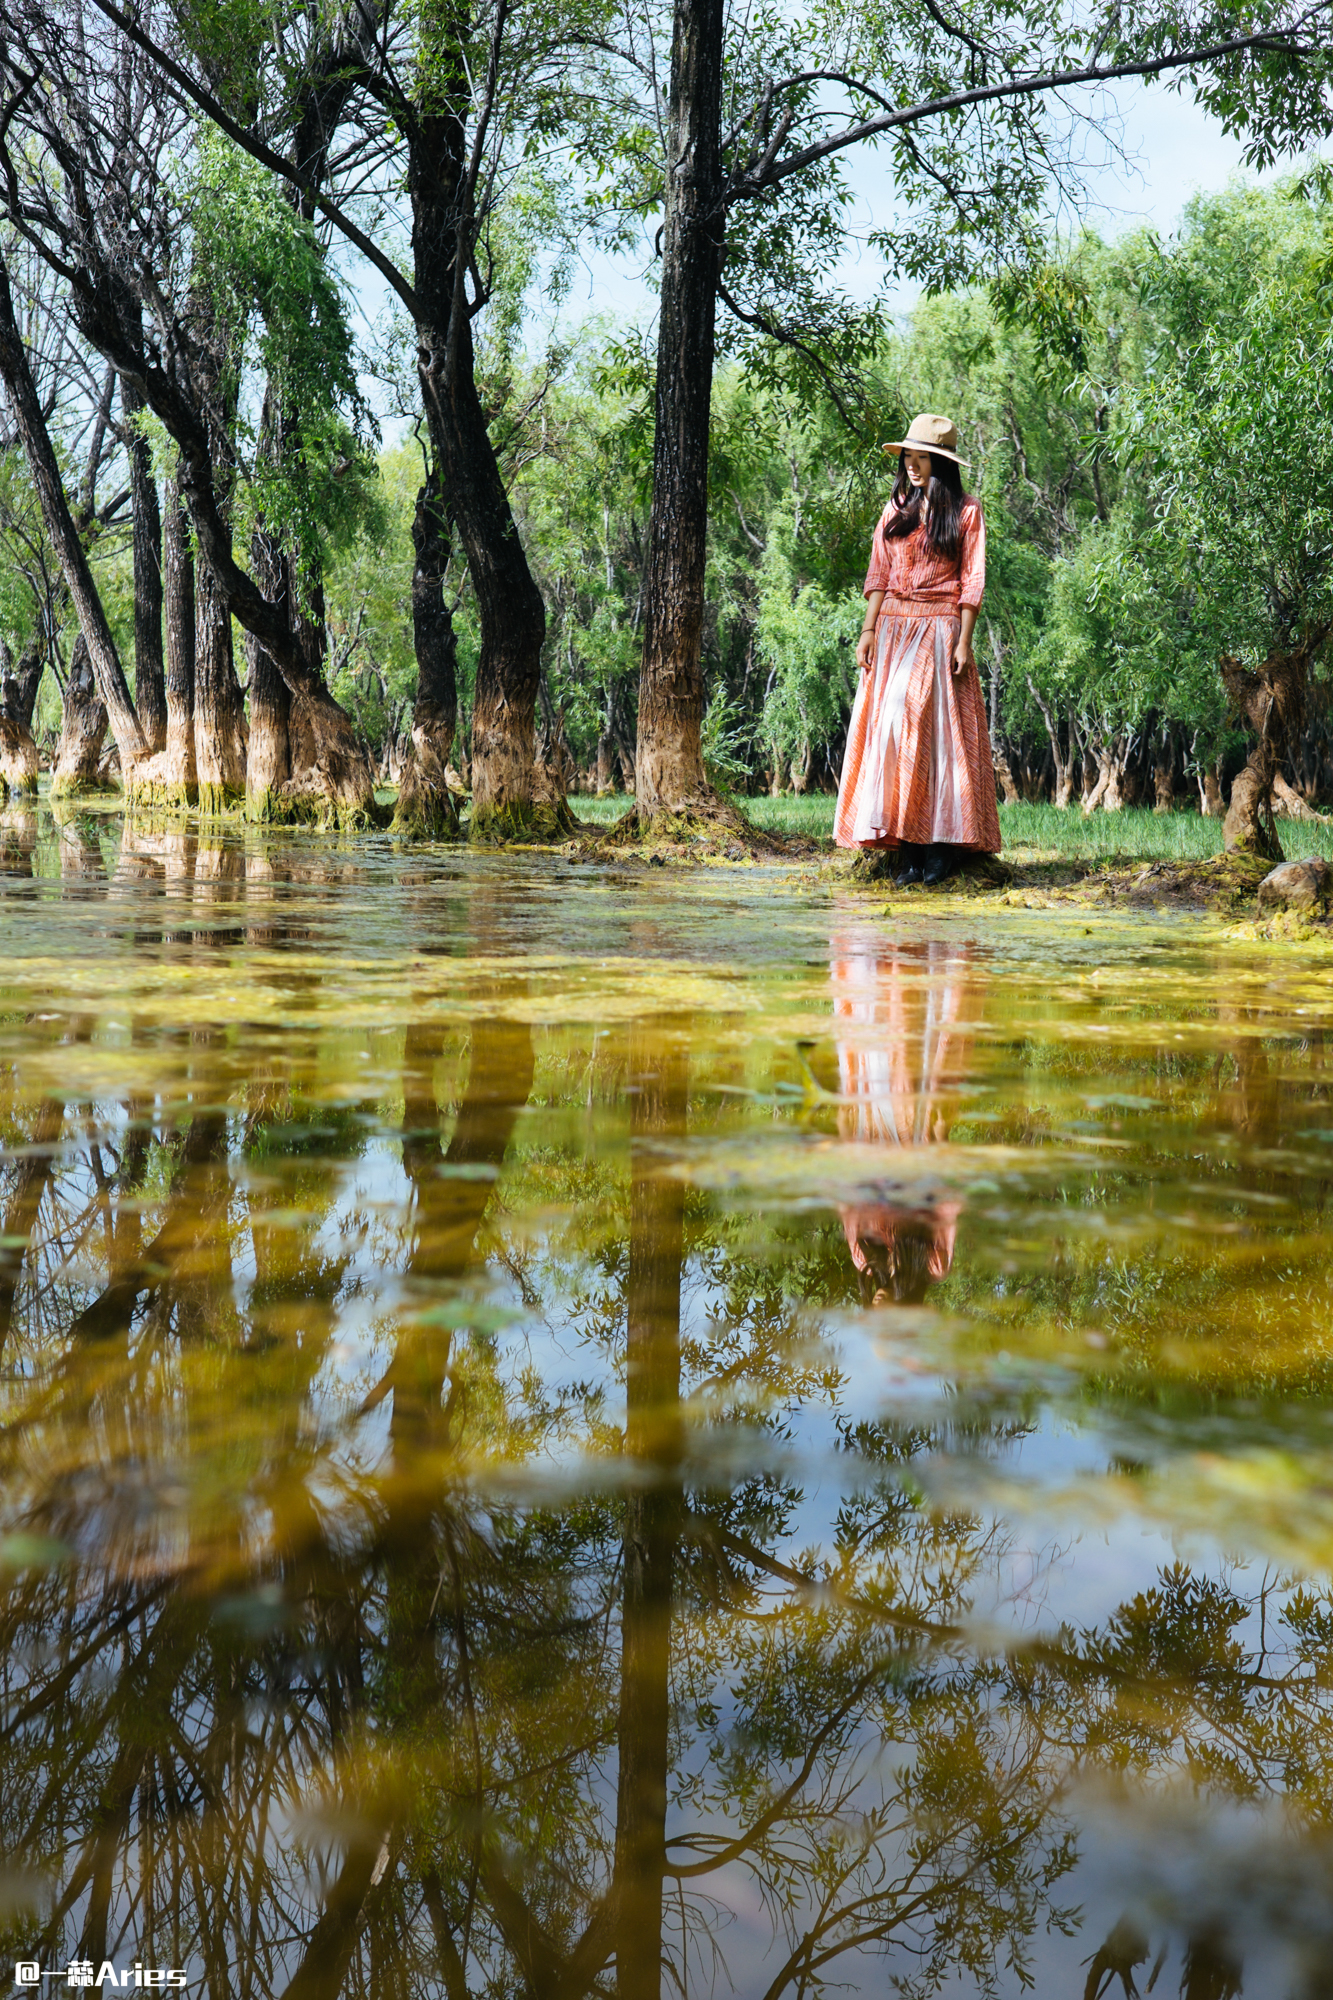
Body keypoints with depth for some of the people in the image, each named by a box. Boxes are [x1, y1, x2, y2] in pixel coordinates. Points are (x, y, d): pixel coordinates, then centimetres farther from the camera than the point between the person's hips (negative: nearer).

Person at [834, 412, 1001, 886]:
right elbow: (879, 573, 11)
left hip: (940, 628, -4)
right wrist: (869, 629, 0)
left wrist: (964, 640, -8)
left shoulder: (965, 511, 4)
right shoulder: (896, 509, 14)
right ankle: (908, 848, -4)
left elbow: (971, 581, 0)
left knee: (935, 728, -10)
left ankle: (943, 843, -7)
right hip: (893, 628, 4)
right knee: (890, 727, -4)